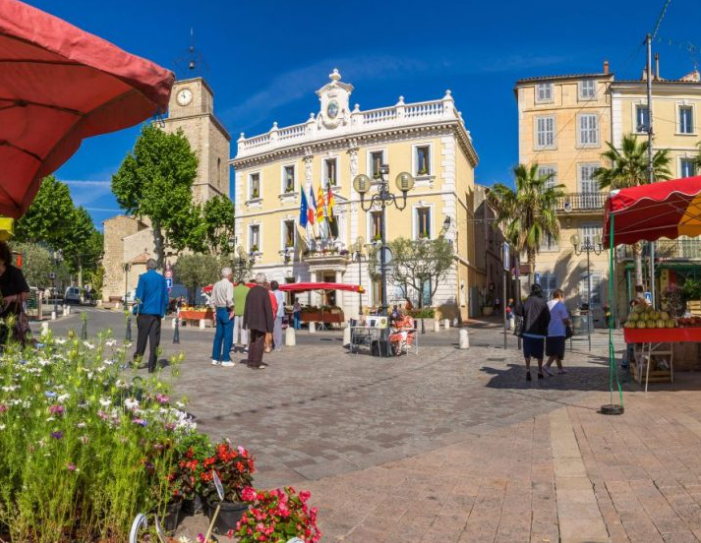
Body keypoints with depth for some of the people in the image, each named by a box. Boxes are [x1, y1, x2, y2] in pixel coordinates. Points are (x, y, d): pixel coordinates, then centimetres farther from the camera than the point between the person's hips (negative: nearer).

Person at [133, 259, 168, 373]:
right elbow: (165, 297, 10)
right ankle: (151, 366, 1)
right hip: (157, 312, 2)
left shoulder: (143, 277, -3)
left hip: (145, 312, -2)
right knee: (154, 340, 2)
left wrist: (137, 310, -1)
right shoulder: (162, 279, 8)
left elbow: (139, 296, -7)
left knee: (142, 337, 12)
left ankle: (138, 356, 22)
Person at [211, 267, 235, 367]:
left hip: (218, 310, 7)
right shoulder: (229, 284, -13)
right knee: (228, 336, 0)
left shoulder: (216, 284, 8)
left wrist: (215, 310, 16)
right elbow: (229, 299, -23)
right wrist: (232, 310, -11)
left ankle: (215, 358, 17)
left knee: (218, 335, 12)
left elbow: (213, 300, 10)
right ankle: (225, 360, 3)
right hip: (227, 311, -7)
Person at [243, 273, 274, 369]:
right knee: (260, 342, 1)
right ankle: (256, 364, 2)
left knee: (253, 341, 17)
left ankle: (250, 362, 19)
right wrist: (270, 324, -10)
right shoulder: (264, 291, -14)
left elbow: (246, 307, 7)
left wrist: (246, 322, 14)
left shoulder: (251, 291, 3)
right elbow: (268, 308, -15)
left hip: (252, 321, 6)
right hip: (262, 321, -6)